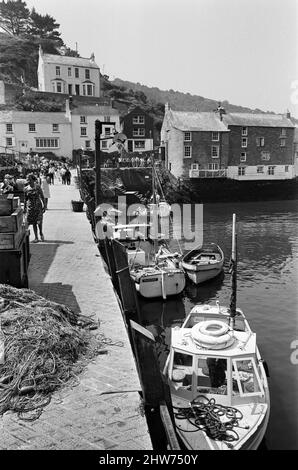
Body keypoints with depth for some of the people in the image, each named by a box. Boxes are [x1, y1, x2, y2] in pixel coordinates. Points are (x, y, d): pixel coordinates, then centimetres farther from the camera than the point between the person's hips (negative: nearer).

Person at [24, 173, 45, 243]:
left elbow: (42, 197, -2)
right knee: (33, 223, 5)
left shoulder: (37, 187, -6)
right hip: (30, 207, 3)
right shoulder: (26, 188, 3)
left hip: (38, 206, -3)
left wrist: (44, 206, -5)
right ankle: (36, 238, 14)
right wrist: (24, 208, 12)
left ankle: (41, 233, 18)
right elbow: (25, 199, 11)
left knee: (39, 221, -11)